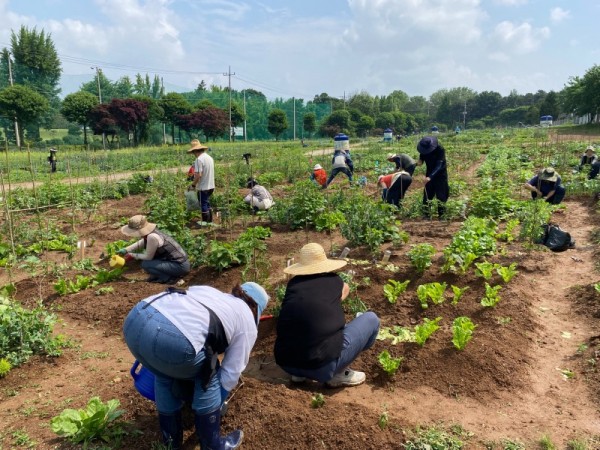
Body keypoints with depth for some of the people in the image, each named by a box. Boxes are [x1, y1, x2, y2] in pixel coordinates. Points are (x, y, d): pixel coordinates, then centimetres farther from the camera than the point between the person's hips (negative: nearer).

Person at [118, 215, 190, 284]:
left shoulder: (152, 237, -24)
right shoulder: (148, 232, 2)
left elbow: (148, 257, -12)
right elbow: (140, 244, 22)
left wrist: (133, 255, 1)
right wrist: (125, 250, 15)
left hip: (180, 266, -9)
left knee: (145, 264, -11)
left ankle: (169, 277, -4)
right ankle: (172, 273, 15)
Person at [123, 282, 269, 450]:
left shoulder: (208, 291, 35)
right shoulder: (247, 324, 20)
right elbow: (231, 373, 20)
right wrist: (215, 406, 36)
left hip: (135, 318, 7)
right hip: (173, 339, -6)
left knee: (166, 375, 32)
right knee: (208, 374, 22)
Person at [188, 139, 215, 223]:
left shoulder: (199, 159, -18)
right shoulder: (209, 157, 8)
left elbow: (198, 175, -23)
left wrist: (193, 185, -10)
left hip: (203, 188, -8)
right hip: (210, 186, 8)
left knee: (204, 206, 3)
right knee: (208, 205, 20)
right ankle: (210, 222, 28)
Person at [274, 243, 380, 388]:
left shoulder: (293, 283, 12)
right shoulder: (333, 280, 8)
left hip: (285, 363, 5)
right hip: (322, 366, -5)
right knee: (371, 319, 12)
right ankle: (339, 374, 11)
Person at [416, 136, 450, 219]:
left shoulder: (440, 149, -26)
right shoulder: (424, 149, -11)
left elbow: (439, 165, -30)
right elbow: (421, 159, 0)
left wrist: (430, 177, -42)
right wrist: (418, 162, -26)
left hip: (440, 174, -4)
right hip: (429, 173, 4)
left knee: (441, 195, -5)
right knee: (427, 194, 2)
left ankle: (441, 214, 4)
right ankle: (426, 213, 11)